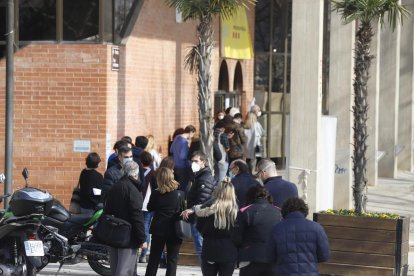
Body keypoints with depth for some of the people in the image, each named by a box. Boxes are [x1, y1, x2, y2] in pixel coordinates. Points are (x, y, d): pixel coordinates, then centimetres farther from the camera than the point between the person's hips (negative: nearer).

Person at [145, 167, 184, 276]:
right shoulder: (180, 194, -11)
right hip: (174, 230, -1)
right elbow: (183, 210, -1)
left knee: (154, 259, 12)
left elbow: (150, 208, 8)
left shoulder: (156, 194, -8)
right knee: (172, 260, 5)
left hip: (158, 230, 1)